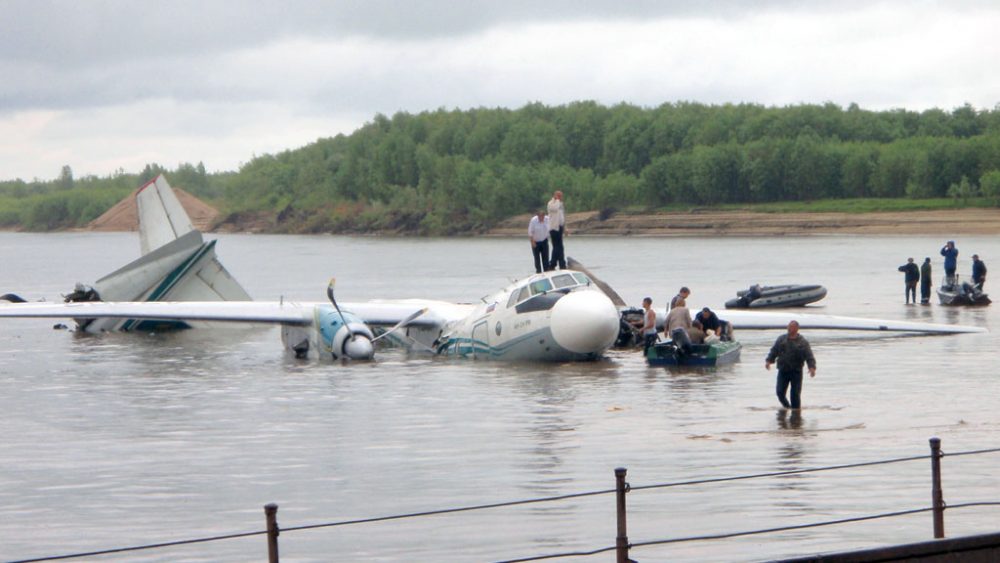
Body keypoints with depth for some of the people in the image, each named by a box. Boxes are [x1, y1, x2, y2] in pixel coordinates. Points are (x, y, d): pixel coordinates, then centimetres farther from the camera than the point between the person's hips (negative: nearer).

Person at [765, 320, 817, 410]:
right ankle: (786, 407, 23)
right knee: (780, 392, -1)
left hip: (796, 372, -3)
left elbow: (809, 356, -5)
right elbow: (774, 351, 10)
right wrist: (769, 360, -6)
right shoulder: (781, 339, 8)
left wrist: (812, 367, -20)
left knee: (795, 394, -3)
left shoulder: (803, 342, -1)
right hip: (783, 371, 3)